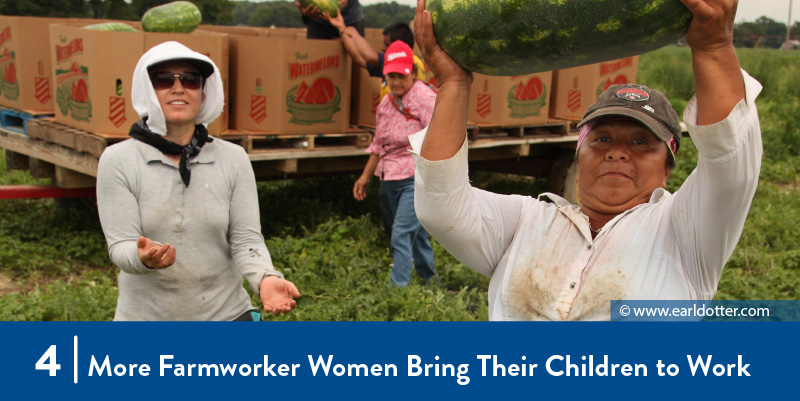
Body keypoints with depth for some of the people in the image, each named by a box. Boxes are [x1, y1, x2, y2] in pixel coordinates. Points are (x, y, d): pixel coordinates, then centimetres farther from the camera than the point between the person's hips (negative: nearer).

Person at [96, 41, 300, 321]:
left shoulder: (233, 159, -3)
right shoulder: (118, 161, -6)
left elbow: (245, 237, -7)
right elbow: (120, 244, -11)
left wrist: (265, 278, -26)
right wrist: (142, 257, -33)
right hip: (145, 314, 0)